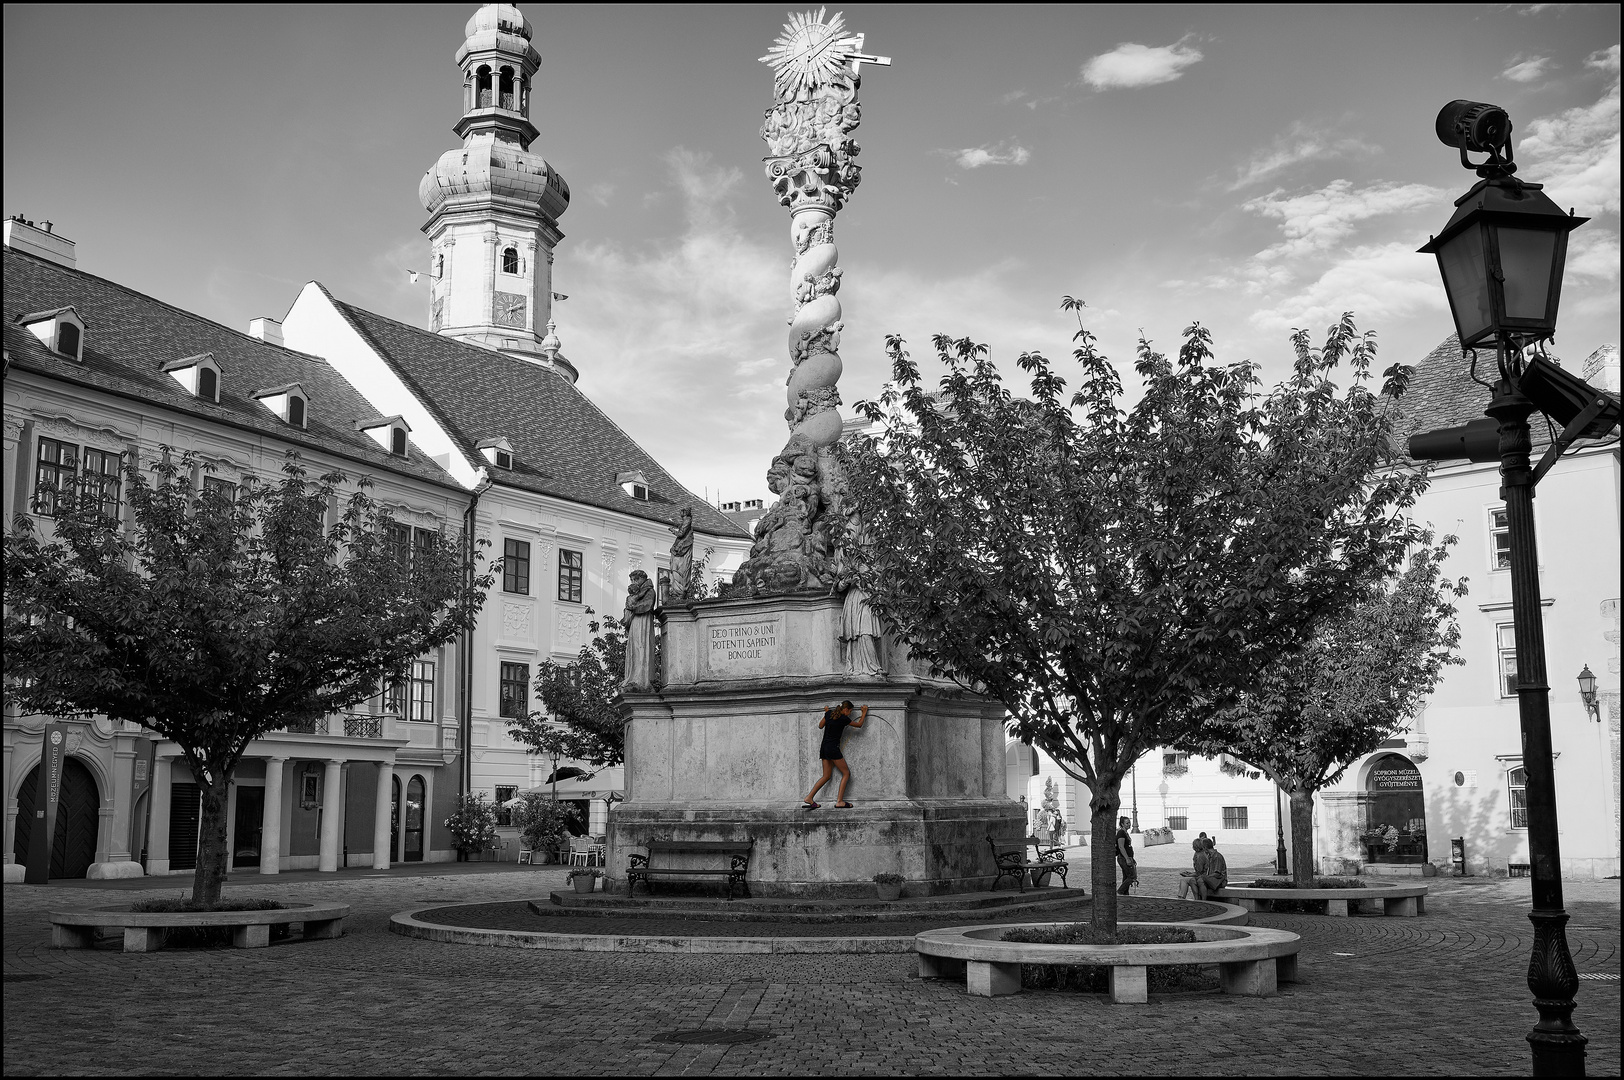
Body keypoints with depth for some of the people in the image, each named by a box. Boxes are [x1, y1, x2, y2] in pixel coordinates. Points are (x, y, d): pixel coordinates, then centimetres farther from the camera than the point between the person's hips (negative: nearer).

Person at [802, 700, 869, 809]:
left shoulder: (829, 713, 6)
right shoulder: (844, 719, -10)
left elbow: (820, 725, 20)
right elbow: (859, 724, 5)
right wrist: (864, 713, 21)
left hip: (824, 748, 8)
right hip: (833, 749, -8)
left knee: (826, 776, 13)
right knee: (846, 773, 2)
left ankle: (809, 798, 5)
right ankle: (839, 801, -5)